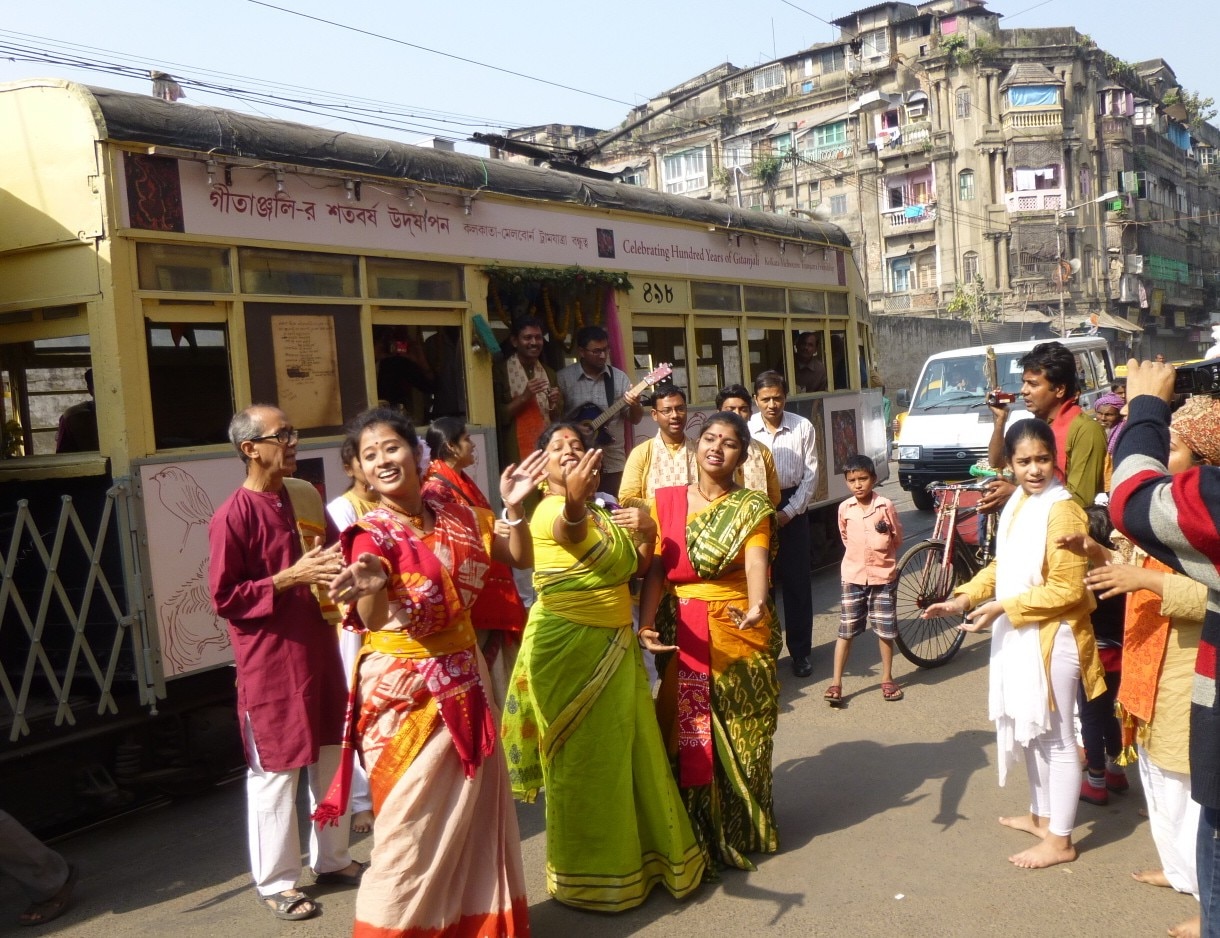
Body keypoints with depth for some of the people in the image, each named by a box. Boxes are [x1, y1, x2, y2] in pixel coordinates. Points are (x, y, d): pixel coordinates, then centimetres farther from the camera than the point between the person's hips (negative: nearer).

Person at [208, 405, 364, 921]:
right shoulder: (233, 516, -13)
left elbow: (334, 550, 20)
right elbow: (224, 598, -13)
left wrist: (336, 566, -3)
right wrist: (289, 579, -20)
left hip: (320, 648, 7)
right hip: (269, 660, -7)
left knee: (333, 757, 16)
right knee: (275, 771, 4)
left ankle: (332, 858, 33)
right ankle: (276, 882, 20)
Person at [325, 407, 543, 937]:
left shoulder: (457, 518, 1)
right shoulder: (370, 534, -15)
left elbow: (520, 558, 8)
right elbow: (371, 620, -30)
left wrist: (513, 508, -9)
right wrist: (372, 588, -52)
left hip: (464, 680, 6)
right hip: (404, 692, -5)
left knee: (475, 809, 15)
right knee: (414, 822, 0)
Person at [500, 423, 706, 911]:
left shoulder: (602, 510, 12)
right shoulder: (550, 510, -15)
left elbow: (633, 568, 16)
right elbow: (567, 529, -40)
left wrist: (647, 533, -4)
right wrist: (574, 501, -63)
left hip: (614, 644, 8)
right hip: (568, 646, -8)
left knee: (628, 751, 17)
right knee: (584, 761, 3)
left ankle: (636, 853, 35)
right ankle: (588, 875, 19)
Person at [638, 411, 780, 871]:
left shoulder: (752, 508, -1)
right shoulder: (667, 500, 4)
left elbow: (756, 562, -21)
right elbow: (656, 569, -6)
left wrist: (756, 606, -41)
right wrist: (646, 624, -21)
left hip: (741, 631, -1)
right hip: (683, 635, 2)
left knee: (741, 735, 7)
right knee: (687, 735, 6)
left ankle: (744, 830, 27)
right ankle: (696, 834, 23)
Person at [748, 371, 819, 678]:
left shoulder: (803, 428, -5)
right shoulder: (745, 430, -7)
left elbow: (811, 475, -2)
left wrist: (789, 512, -8)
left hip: (792, 508, 0)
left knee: (796, 582, 7)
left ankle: (801, 652, 19)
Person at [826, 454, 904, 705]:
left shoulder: (885, 506, -9)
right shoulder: (844, 508, -2)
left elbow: (897, 539, 3)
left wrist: (882, 556, 7)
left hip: (882, 576, -1)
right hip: (853, 576, 2)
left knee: (885, 630, 7)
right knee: (846, 630, 3)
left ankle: (887, 679, 23)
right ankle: (836, 682, 7)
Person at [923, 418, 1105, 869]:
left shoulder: (1062, 511, -20)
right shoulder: (1017, 502, 8)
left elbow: (1066, 590, -21)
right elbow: (1002, 564, 15)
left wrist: (1002, 608, -21)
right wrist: (964, 598, 3)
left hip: (1051, 638, -9)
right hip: (1018, 635, 9)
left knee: (1055, 736, 2)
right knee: (1029, 729, 20)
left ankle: (1059, 840, 15)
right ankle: (1042, 815, 37)